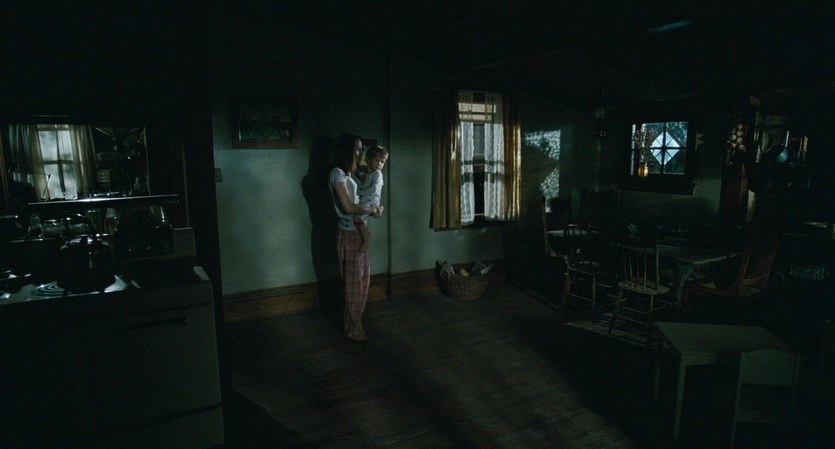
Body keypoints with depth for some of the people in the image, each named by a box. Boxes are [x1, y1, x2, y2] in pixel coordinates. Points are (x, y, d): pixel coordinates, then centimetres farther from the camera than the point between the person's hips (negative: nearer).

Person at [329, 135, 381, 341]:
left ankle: (356, 322, 29)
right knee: (353, 282, 0)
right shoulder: (337, 174, -16)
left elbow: (363, 198, 21)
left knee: (363, 279, 15)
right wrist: (372, 209, -10)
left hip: (360, 232, 9)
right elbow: (348, 207, -24)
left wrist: (375, 207, 1)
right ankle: (352, 327, 14)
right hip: (349, 234, -9)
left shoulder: (349, 173, 13)